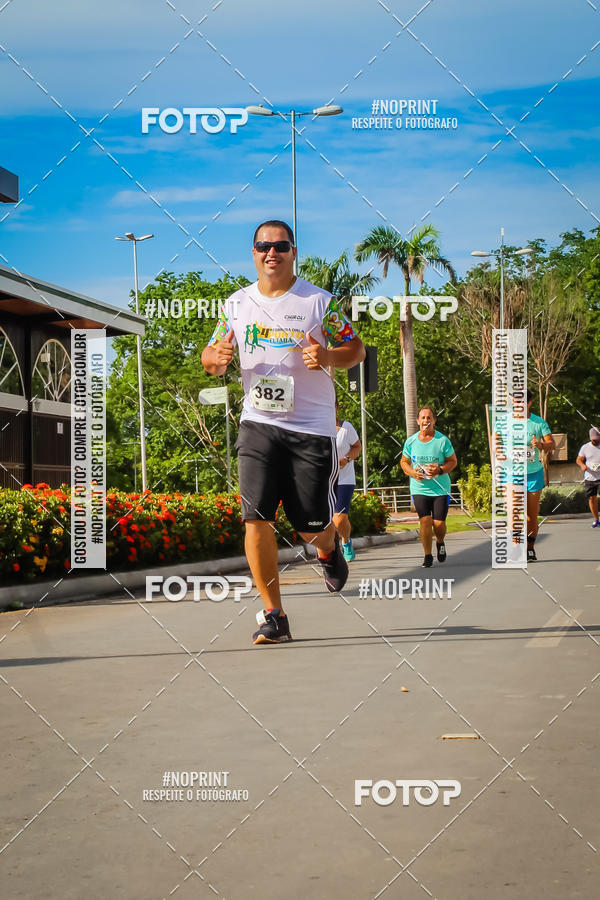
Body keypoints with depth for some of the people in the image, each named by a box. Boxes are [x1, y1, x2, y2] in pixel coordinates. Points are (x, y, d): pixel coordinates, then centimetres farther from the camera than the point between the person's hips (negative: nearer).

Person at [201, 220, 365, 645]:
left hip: (312, 427, -2)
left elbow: (356, 350, 3)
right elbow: (212, 356, 15)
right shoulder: (237, 304, 7)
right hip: (259, 423, 2)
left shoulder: (320, 301, -2)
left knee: (312, 526, 3)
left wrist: (327, 357, -18)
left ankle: (329, 549, 43)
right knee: (256, 517, -11)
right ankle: (273, 616, -2)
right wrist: (217, 358, -9)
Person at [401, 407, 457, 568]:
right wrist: (413, 473, -6)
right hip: (419, 488, 1)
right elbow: (404, 462, 14)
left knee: (439, 523, -3)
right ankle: (427, 556, 2)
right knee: (425, 520, -12)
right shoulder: (411, 441, 2)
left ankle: (440, 543, 33)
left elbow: (453, 461, 3)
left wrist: (440, 470, -16)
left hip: (440, 489, -1)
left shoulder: (442, 440, -4)